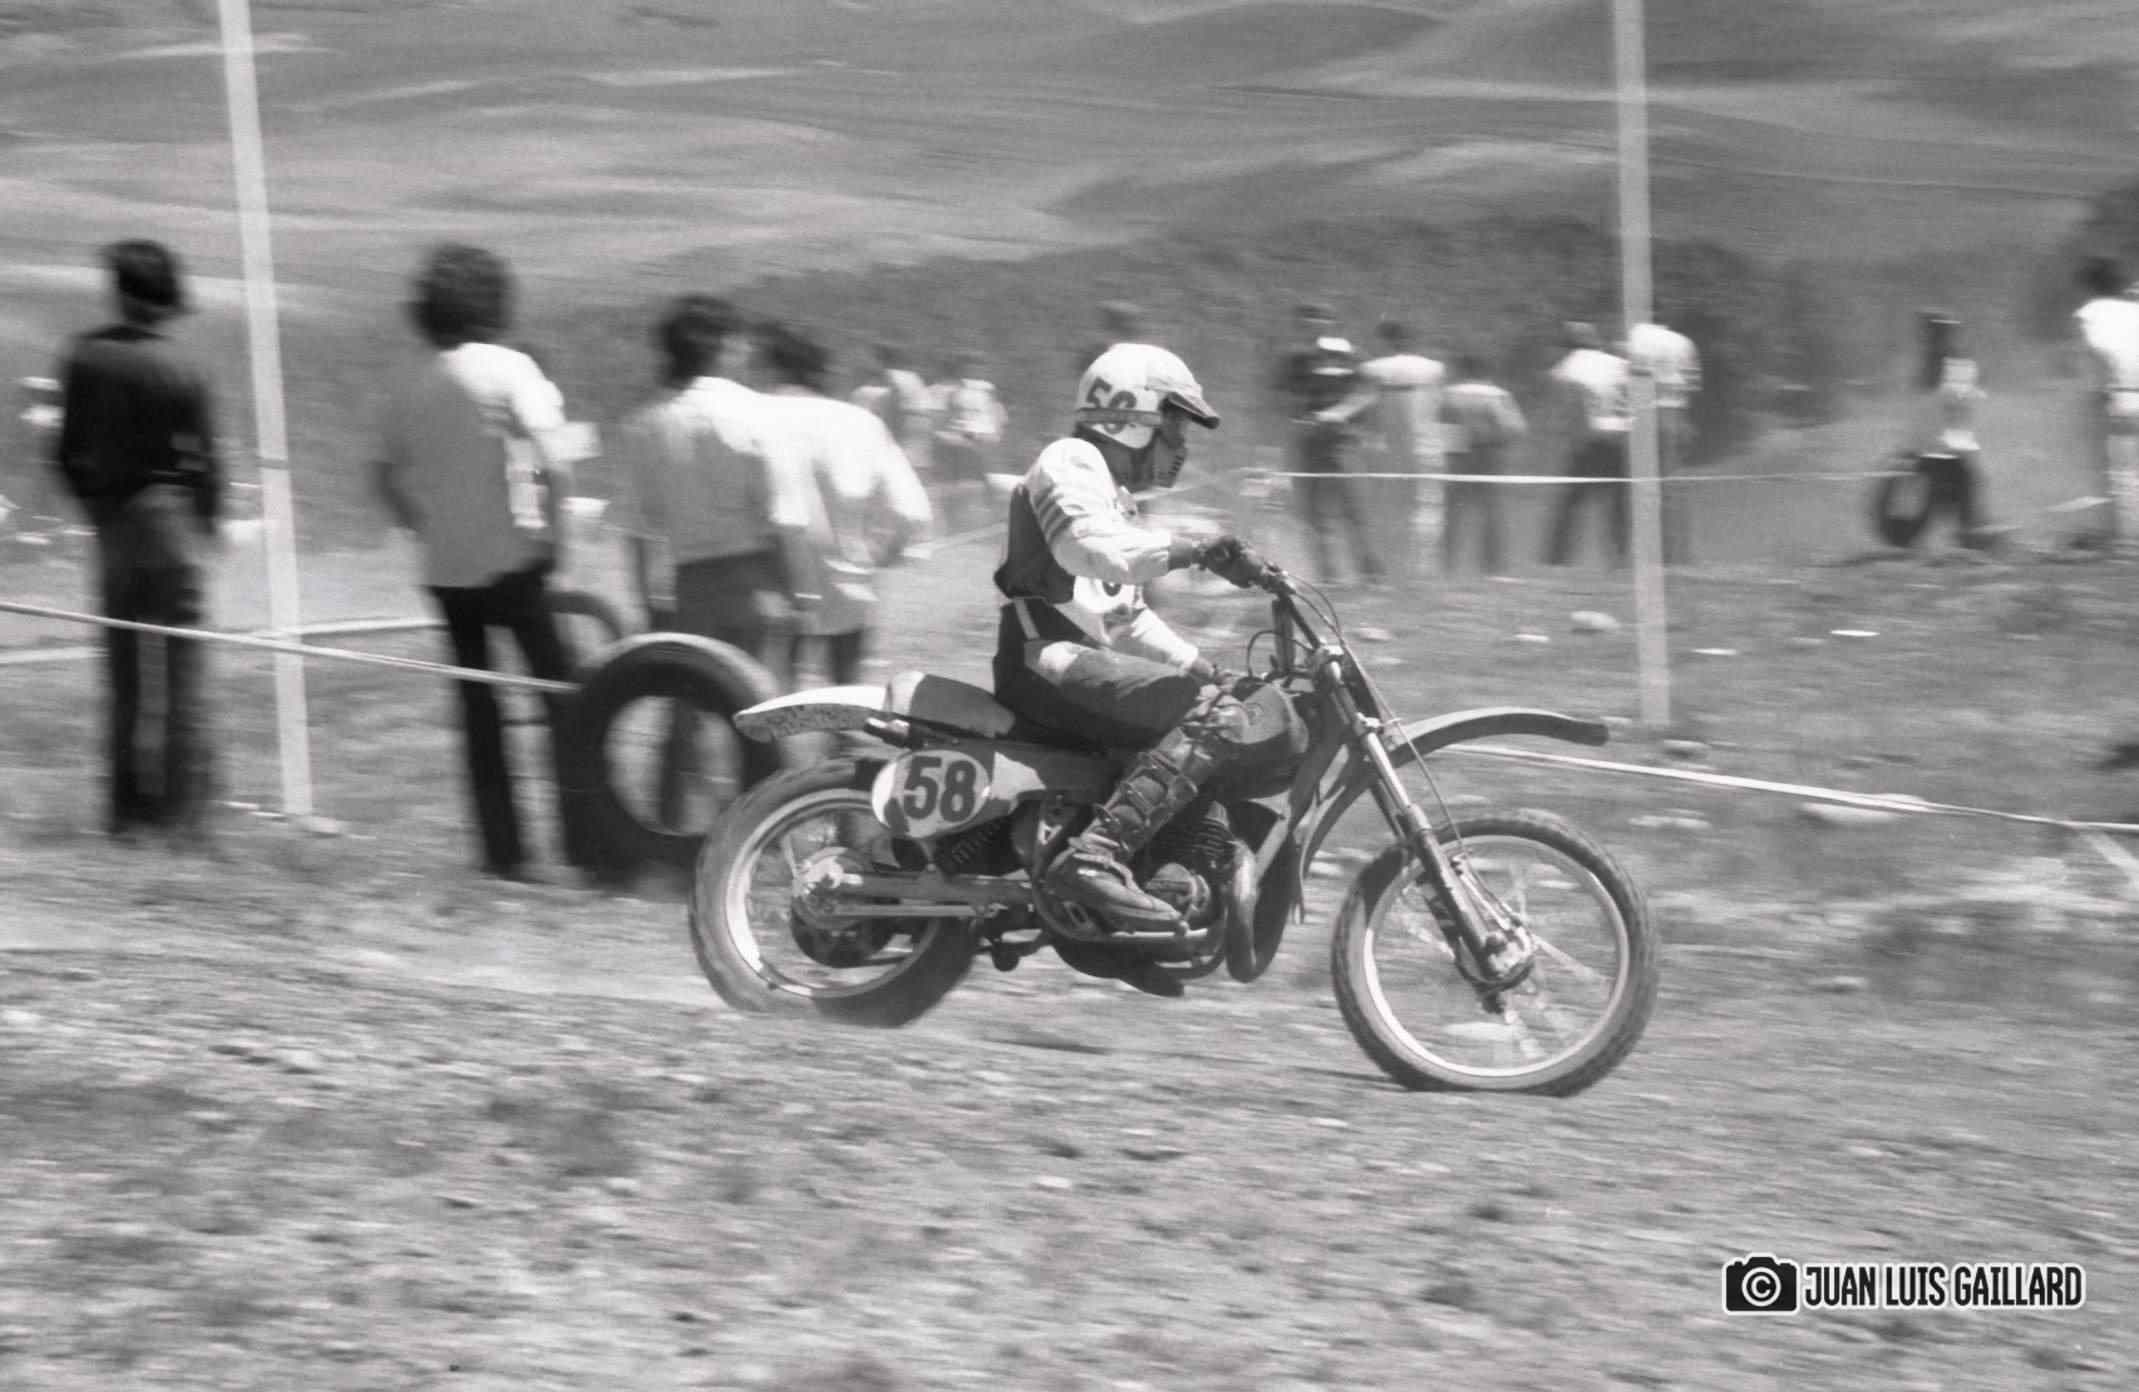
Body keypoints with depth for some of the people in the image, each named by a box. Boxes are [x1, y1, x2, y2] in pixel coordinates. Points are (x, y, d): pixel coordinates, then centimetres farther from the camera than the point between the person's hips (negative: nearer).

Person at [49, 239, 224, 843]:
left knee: (122, 668, 12)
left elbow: (67, 451, 0)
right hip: (173, 518, -3)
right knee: (183, 665, 2)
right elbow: (205, 458, -8)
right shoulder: (184, 369, -12)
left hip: (111, 521, 3)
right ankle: (184, 805, 1)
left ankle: (127, 800, 16)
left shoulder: (84, 358, -3)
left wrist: (94, 504, 14)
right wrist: (208, 522, 8)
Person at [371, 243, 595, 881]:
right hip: (511, 559, -5)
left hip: (444, 567, 5)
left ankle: (503, 850, 12)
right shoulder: (506, 369, -11)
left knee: (477, 706, 11)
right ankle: (583, 840, 1)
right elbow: (553, 467, -20)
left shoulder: (405, 379, 5)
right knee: (562, 694, 4)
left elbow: (386, 477, 9)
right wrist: (553, 536, -8)